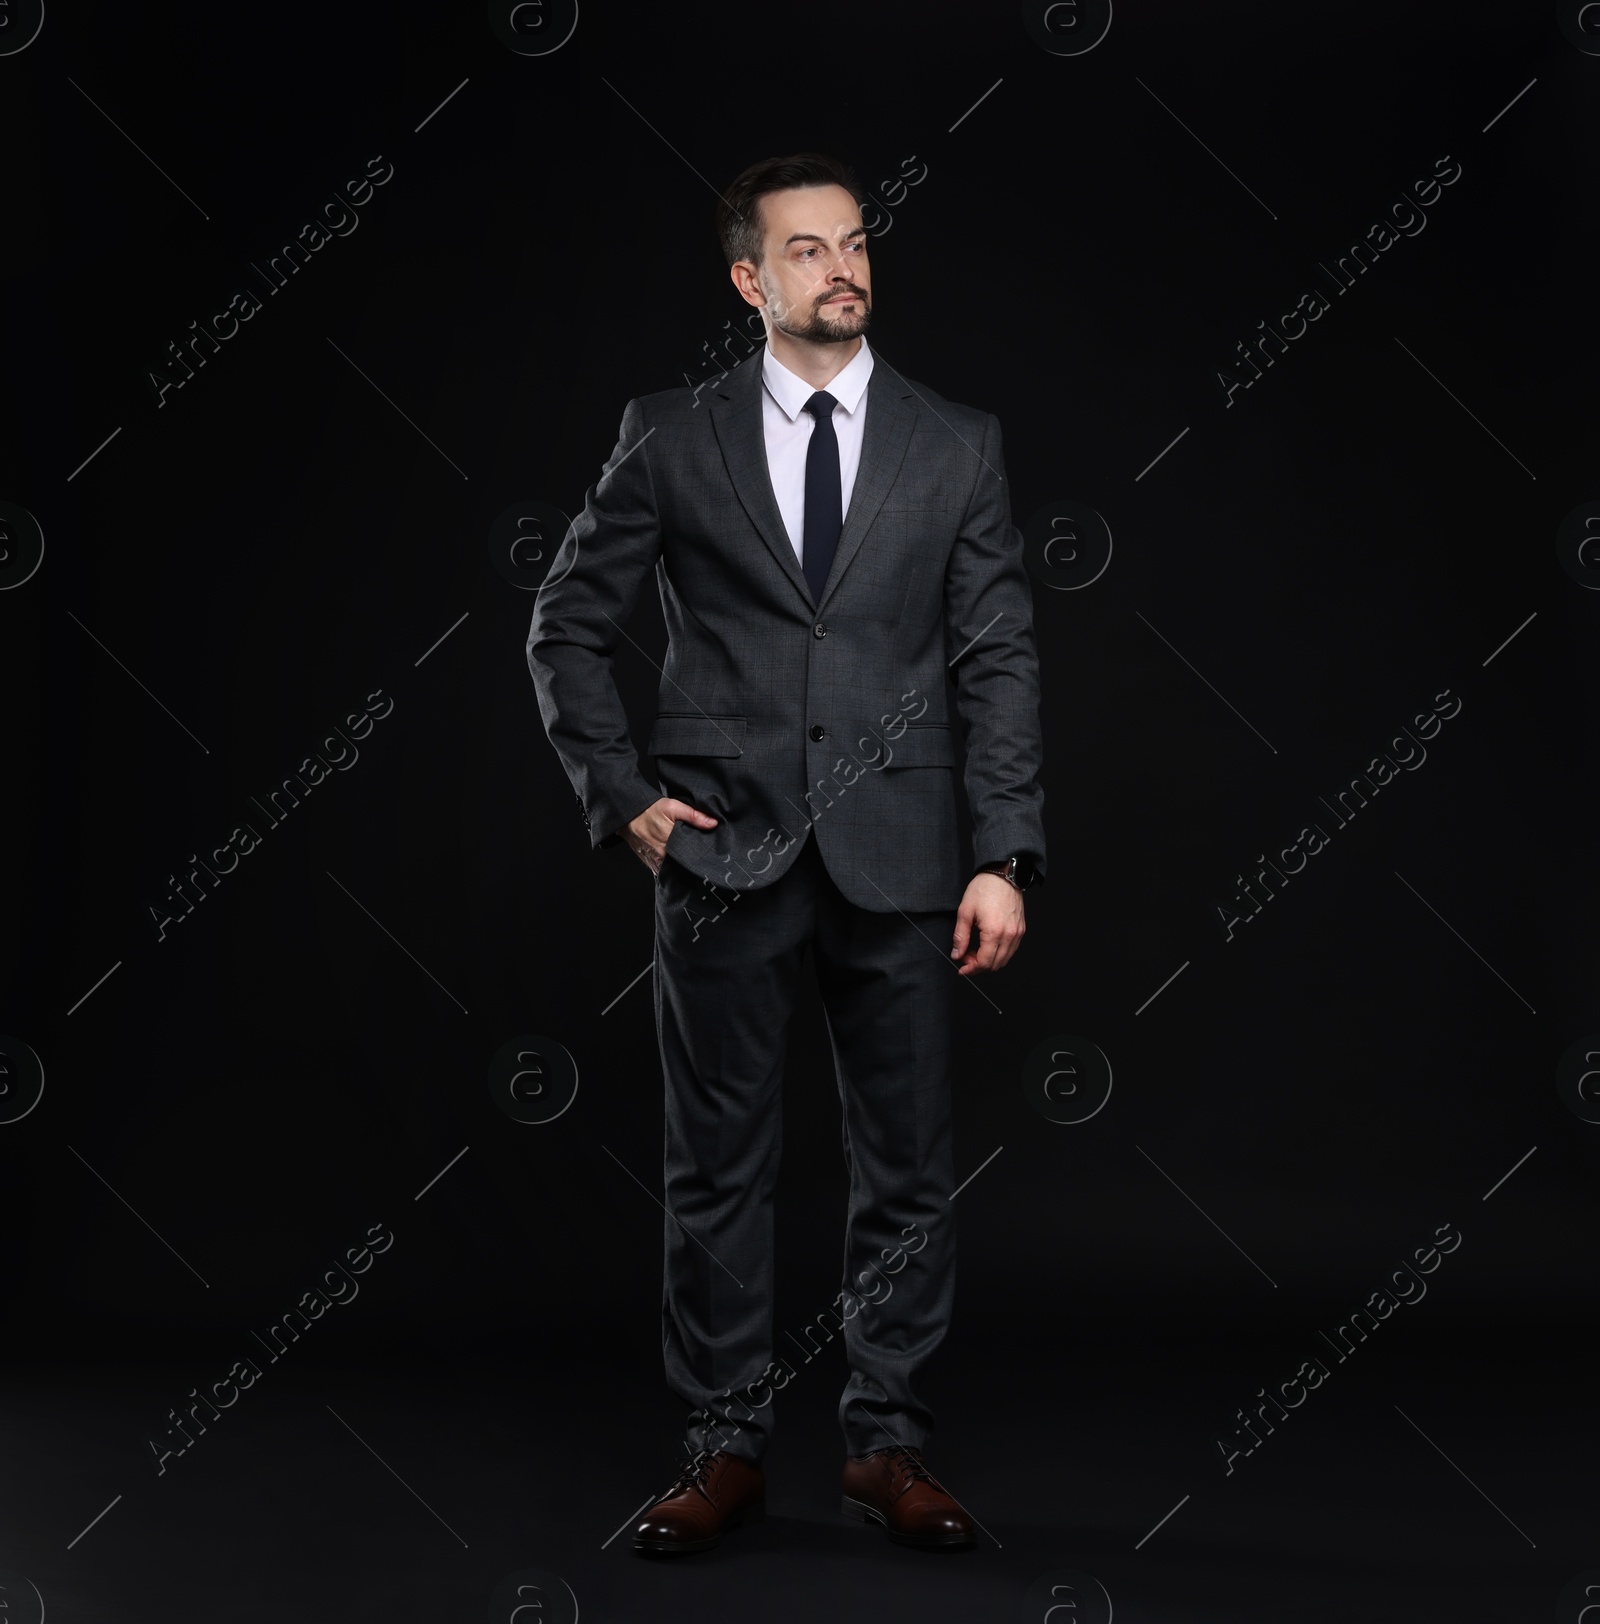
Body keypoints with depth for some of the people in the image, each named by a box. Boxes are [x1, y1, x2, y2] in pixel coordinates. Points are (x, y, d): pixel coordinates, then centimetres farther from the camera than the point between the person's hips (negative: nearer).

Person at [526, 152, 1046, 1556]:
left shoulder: (957, 446, 6)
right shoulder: (672, 439, 5)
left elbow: (1001, 663, 4)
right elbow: (570, 626, 10)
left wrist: (1005, 859, -4)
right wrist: (618, 792, 0)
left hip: (896, 861, 1)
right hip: (722, 856, 0)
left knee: (908, 1169, 6)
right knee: (718, 1168, 5)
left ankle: (889, 1442, 19)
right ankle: (726, 1448, 17)